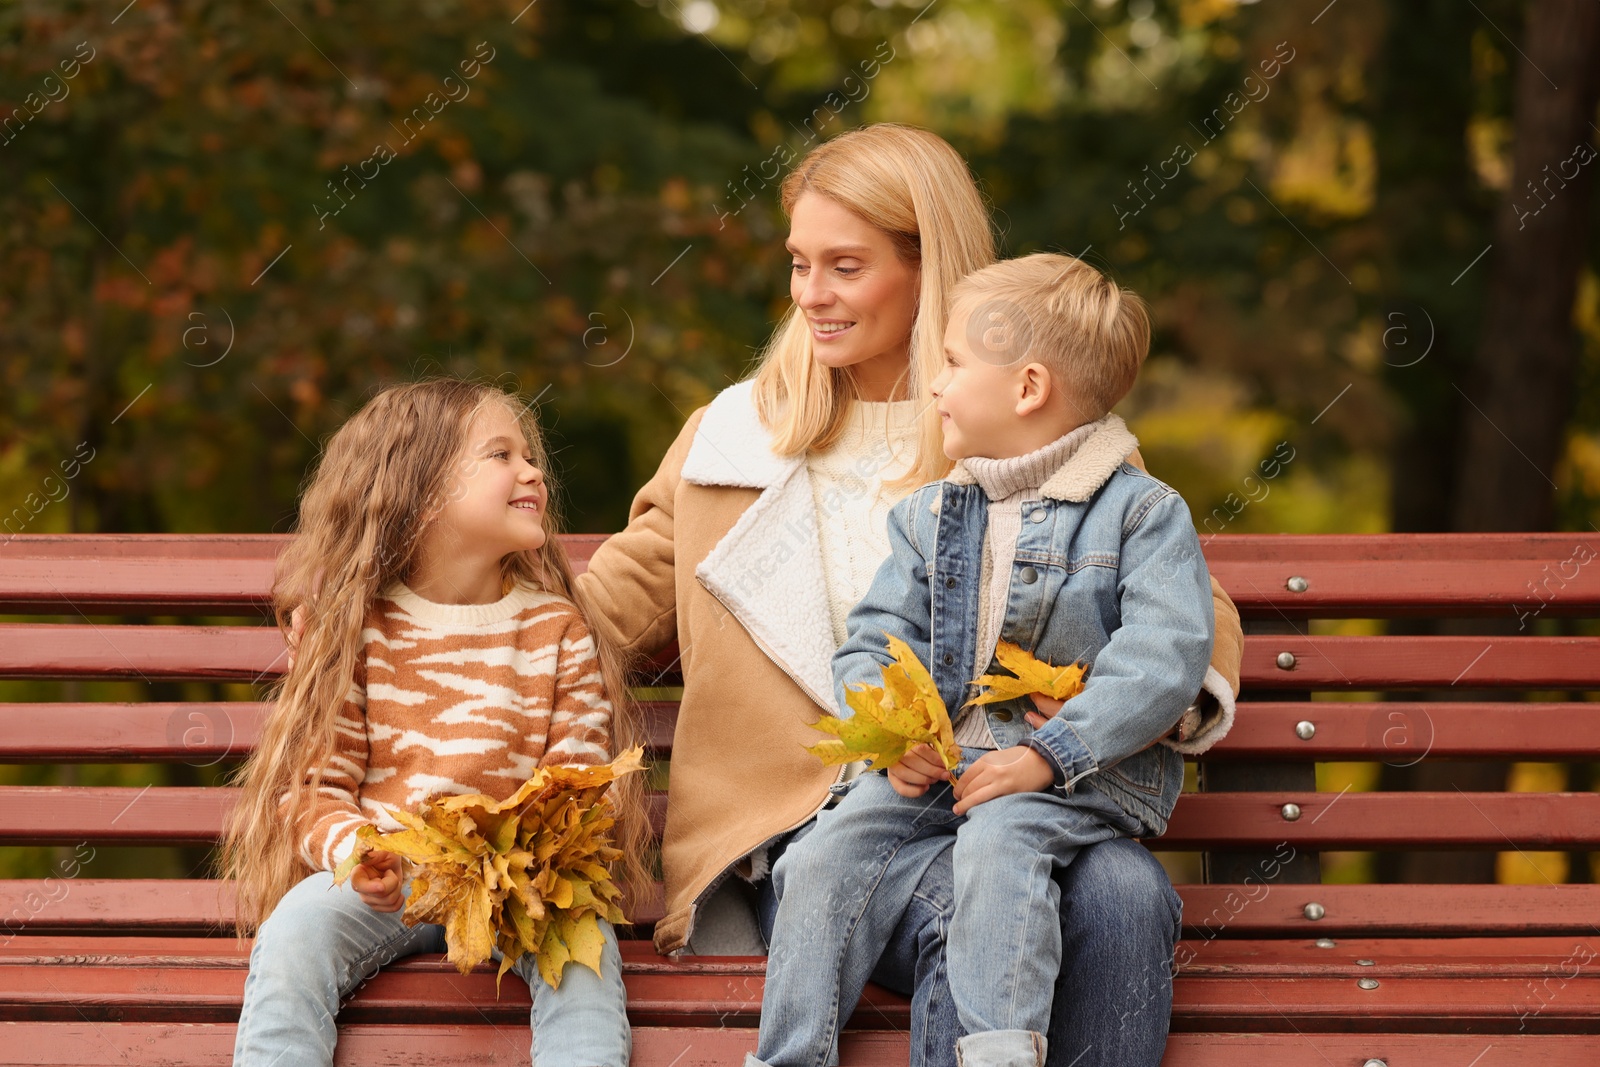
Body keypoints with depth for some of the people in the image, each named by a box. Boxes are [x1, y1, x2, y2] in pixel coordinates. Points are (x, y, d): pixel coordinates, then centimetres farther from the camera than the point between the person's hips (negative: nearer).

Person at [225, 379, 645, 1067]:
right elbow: (316, 786, 0)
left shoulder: (559, 633, 7)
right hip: (379, 879, -1)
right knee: (293, 934, -29)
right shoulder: (351, 626, 2)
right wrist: (355, 853, -22)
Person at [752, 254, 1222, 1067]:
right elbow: (875, 641, 15)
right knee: (828, 854, -16)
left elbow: (1164, 660, -12)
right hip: (936, 759, 5)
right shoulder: (930, 517, 17)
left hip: (1081, 778, -5)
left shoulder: (1142, 513, -2)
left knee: (999, 841, -35)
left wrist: (1048, 754, -22)